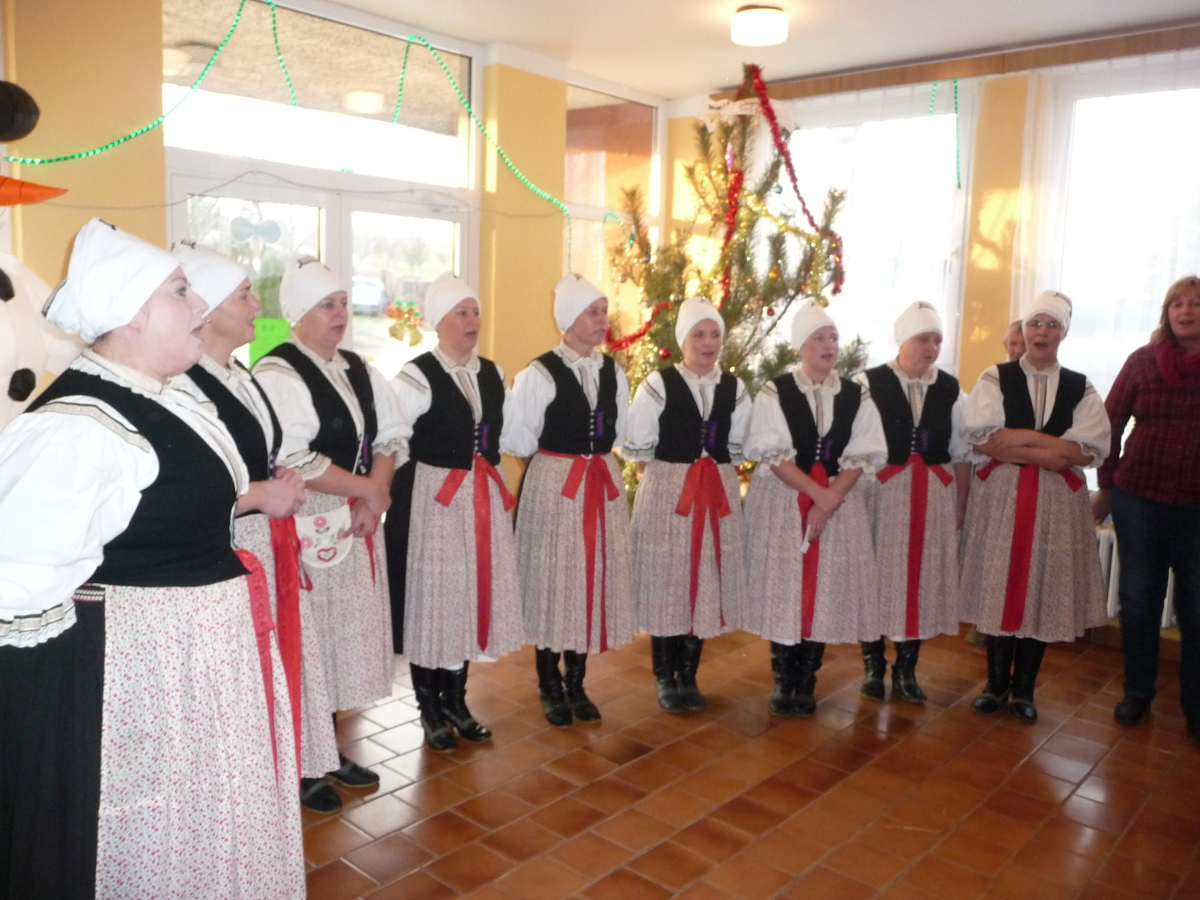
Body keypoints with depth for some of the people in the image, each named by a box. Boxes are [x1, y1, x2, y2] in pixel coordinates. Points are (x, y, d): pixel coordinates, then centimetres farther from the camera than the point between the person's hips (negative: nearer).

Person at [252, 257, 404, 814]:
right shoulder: (277, 373, -13)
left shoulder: (358, 371, 12)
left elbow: (389, 436, 11)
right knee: (307, 643, 0)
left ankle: (331, 749, 31)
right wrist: (366, 488, -14)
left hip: (357, 524, 8)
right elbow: (291, 460, -23)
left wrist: (375, 495, -6)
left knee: (348, 634, 15)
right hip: (307, 529, -8)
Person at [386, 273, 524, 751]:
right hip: (431, 499, -6)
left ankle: (456, 700, 28)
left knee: (473, 595, 12)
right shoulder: (416, 377, -11)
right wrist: (411, 490, -9)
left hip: (483, 498, 6)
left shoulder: (493, 375, 10)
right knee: (432, 599, 3)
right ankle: (430, 709, 19)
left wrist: (491, 479, 13)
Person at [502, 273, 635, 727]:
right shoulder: (539, 373, -11)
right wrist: (558, 454, 1)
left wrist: (600, 455, 5)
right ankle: (550, 688, 20)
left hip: (604, 485, 5)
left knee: (594, 580, 10)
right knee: (553, 583, 2)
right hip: (553, 486, -5)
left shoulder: (613, 372, 7)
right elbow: (516, 440, -10)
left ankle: (576, 683, 25)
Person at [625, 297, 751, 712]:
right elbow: (639, 447, -3)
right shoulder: (658, 384, -6)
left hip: (719, 495, 4)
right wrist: (668, 478, -1)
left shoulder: (734, 388, 6)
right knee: (666, 584, 3)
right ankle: (665, 678, 18)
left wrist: (716, 476, 4)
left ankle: (688, 676, 23)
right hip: (666, 492, -4)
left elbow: (737, 448, 13)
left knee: (706, 584, 9)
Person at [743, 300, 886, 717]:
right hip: (782, 500, -2)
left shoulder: (857, 396, 5)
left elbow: (862, 456, -2)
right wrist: (817, 493, -18)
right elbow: (772, 454, -10)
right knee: (783, 587, 0)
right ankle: (783, 682, 13)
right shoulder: (774, 393, -3)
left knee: (826, 589, 3)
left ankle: (806, 683, 15)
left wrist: (829, 500, -15)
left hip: (840, 502, 3)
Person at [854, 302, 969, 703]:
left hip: (935, 497, 4)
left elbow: (961, 453, 8)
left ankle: (906, 670, 25)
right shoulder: (869, 383, -7)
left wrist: (960, 506, 5)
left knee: (923, 581, 10)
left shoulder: (951, 388, 5)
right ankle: (873, 667, 23)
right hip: (881, 493, -3)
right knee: (876, 578, 6)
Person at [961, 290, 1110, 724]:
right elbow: (981, 439, -12)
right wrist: (1049, 440, -13)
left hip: (1057, 501, 2)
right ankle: (996, 683, 21)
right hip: (1000, 496, -1)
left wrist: (1015, 445, -14)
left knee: (1044, 591, 7)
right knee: (998, 589, 5)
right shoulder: (995, 379, 1)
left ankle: (1024, 689, 23)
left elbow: (1090, 449, -8)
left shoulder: (1081, 389, 7)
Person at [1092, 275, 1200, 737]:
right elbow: (1110, 425, 5)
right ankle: (1137, 692, 26)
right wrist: (1106, 486, 7)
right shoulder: (1143, 360, 0)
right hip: (1139, 498, 1)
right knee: (1138, 598, 10)